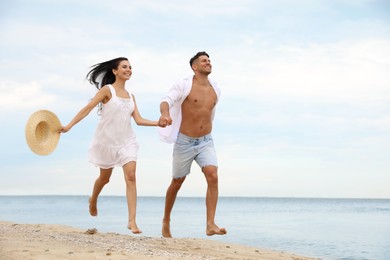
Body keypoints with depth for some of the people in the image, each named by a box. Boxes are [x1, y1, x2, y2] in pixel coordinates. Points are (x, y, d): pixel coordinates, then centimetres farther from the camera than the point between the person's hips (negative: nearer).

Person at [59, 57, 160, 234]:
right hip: (107, 140, -3)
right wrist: (69, 126, -18)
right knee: (105, 178, 13)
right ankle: (93, 200, 48)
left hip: (127, 141, 3)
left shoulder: (130, 96, 10)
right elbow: (87, 108, -11)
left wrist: (159, 123, -6)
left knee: (131, 176, -14)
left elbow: (139, 120, 5)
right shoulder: (107, 90, -5)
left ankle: (132, 221, -16)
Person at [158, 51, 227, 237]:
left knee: (213, 176, -20)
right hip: (184, 142, -3)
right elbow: (167, 100, -27)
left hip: (206, 142, 3)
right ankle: (166, 222, 32)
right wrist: (165, 114, -50)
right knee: (177, 183, 10)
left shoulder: (215, 89, 7)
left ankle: (210, 225, -21)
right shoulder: (184, 85, -10)